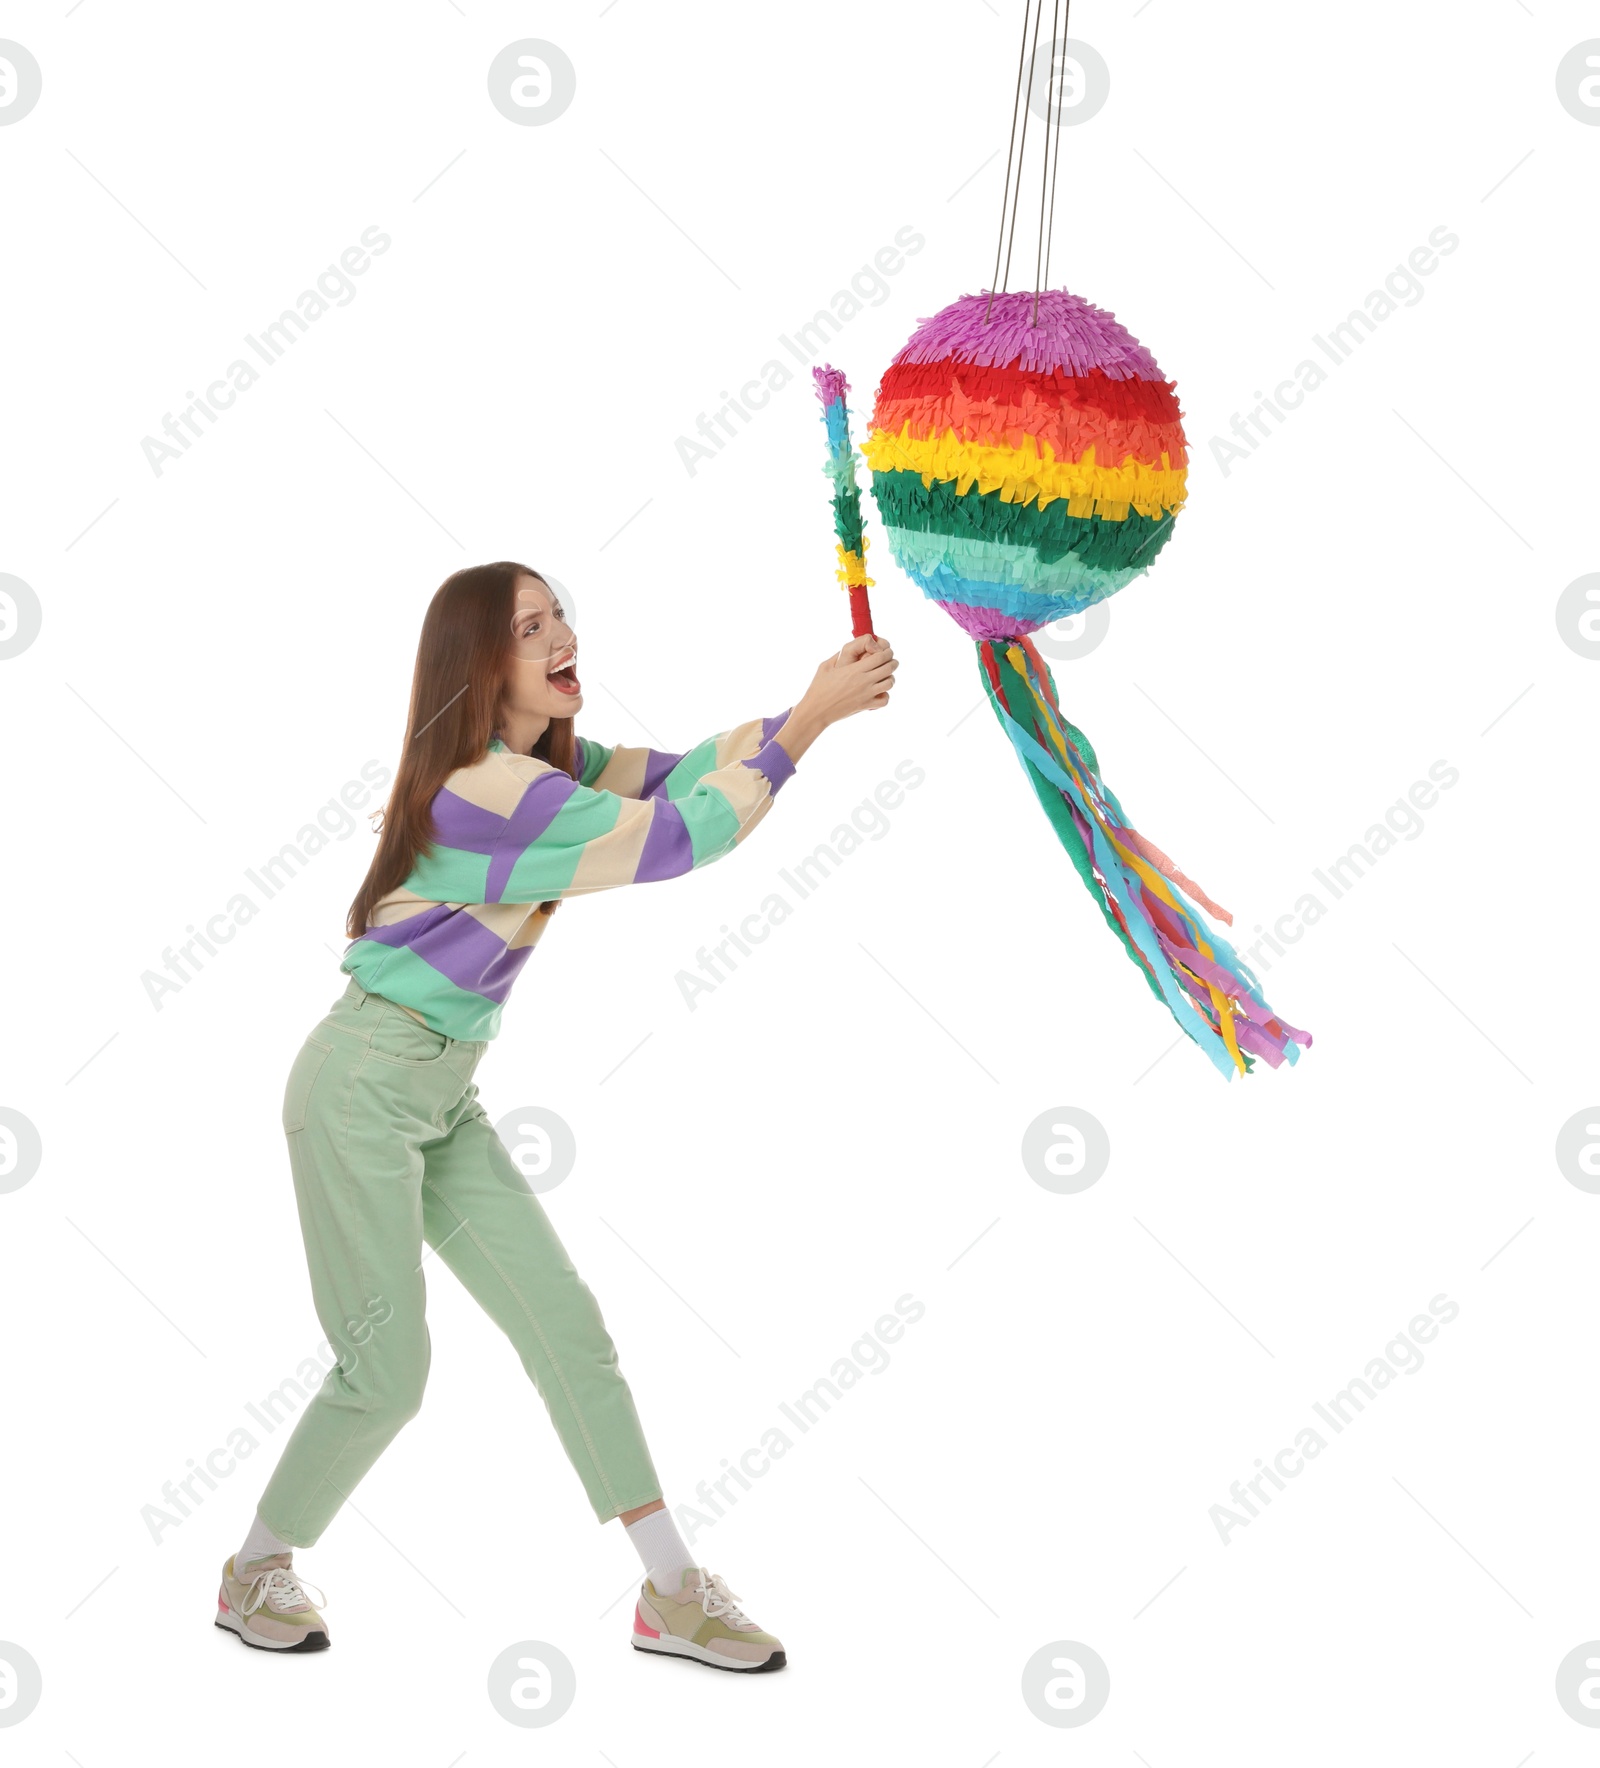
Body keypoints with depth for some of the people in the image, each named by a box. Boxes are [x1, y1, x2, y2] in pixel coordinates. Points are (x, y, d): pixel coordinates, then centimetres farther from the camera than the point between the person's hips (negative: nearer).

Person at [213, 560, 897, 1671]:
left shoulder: (548, 764, 7)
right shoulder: (481, 788, -22)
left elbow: (669, 776, -1)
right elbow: (669, 836, -25)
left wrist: (818, 701, -12)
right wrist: (808, 719, -24)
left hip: (444, 1097, 9)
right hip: (364, 1087, -9)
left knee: (569, 1328, 3)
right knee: (389, 1367, -3)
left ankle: (674, 1594, 7)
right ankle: (255, 1575, 21)